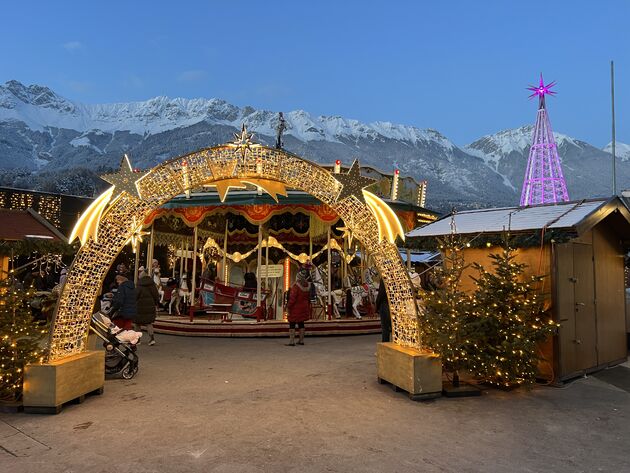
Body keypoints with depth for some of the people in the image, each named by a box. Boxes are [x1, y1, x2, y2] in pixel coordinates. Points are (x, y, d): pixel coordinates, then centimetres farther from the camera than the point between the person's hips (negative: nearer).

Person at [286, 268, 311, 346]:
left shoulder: (296, 286, -22)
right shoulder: (307, 286, 1)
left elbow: (292, 298, -20)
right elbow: (308, 298, 9)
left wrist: (288, 307, -10)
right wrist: (308, 307, 19)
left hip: (295, 308, -7)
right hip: (304, 308, 7)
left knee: (292, 324, 1)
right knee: (301, 323, 15)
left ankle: (291, 341, 0)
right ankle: (301, 340, 21)